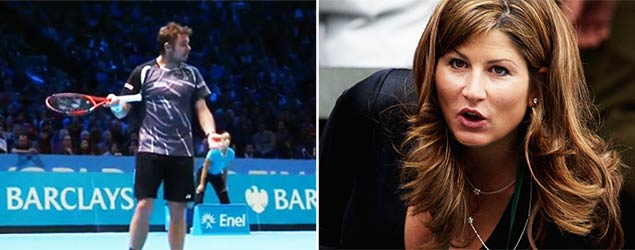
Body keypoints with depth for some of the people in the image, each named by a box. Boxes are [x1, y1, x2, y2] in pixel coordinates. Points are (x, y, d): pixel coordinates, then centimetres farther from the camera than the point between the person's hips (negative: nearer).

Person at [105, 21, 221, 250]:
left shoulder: (192, 74, 9)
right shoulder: (143, 72, 1)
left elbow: (201, 109, 9)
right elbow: (124, 111, 4)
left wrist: (210, 133, -10)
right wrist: (116, 105, -20)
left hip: (181, 152, 3)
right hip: (150, 150, -3)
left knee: (178, 210, 4)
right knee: (144, 206, -7)